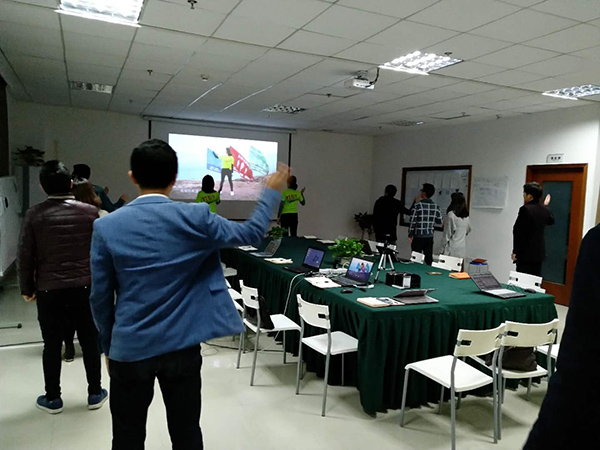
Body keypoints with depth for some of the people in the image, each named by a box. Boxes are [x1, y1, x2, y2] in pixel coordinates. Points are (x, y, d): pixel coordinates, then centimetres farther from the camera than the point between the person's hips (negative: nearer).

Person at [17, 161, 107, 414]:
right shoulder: (90, 212, -5)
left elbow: (25, 256, -2)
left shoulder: (35, 215, -6)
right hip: (85, 288, 0)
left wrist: (27, 288, 10)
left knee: (52, 345, 13)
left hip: (48, 290, 0)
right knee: (90, 342, 11)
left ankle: (52, 398, 26)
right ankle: (95, 394, 23)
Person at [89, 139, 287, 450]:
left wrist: (108, 346, 13)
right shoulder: (195, 217, -12)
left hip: (129, 349, 1)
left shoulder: (106, 226, -8)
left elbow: (100, 298, -2)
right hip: (182, 347, 0)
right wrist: (271, 192, 16)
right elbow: (251, 232, 1)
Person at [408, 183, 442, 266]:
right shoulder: (436, 206, 2)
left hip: (418, 237, -4)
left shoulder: (417, 205, -10)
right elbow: (439, 223, 4)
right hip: (430, 237, 4)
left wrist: (410, 235, -3)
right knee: (429, 260, 9)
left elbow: (412, 221, -11)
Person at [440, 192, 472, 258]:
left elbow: (447, 234, -10)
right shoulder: (466, 217, 5)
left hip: (452, 249, -6)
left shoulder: (451, 215, -12)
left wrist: (443, 249, -3)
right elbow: (468, 230, 21)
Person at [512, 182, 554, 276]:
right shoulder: (545, 209, 5)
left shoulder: (525, 209, -17)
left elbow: (519, 232, -17)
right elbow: (551, 221, 28)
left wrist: (515, 251, -12)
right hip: (539, 253, 7)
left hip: (525, 254, -7)